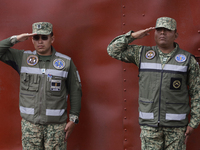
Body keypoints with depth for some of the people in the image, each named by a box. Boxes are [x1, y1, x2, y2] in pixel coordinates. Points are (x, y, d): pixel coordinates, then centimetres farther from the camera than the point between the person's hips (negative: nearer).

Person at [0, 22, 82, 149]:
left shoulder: (66, 62, -1)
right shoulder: (23, 58, 3)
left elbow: (75, 92, 3)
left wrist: (73, 119, -2)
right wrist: (15, 39, -12)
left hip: (56, 123, -1)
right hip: (30, 123, 1)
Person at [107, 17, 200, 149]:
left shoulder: (188, 60, -4)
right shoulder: (143, 54, 2)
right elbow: (113, 50, 4)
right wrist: (133, 35, -6)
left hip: (175, 123, -1)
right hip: (150, 123, 1)